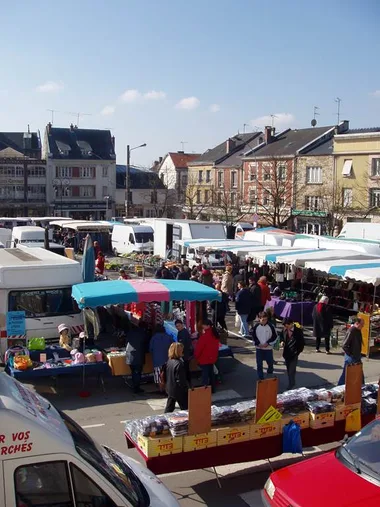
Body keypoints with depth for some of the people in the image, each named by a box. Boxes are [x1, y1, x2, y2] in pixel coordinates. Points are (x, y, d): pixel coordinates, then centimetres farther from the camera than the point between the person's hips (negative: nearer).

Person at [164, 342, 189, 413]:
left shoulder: (168, 362, 1)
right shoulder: (179, 364, -24)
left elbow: (165, 376, 11)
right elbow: (181, 380, -22)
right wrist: (186, 389, -11)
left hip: (170, 389, 8)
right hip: (179, 391, -8)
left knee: (169, 408, 15)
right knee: (185, 409, 4)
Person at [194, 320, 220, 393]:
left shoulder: (205, 335, -23)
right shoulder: (215, 334, 4)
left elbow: (199, 347, -16)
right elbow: (216, 346, 13)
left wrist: (196, 356, -1)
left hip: (204, 359, -8)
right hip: (212, 358, 8)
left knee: (205, 375, -3)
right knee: (211, 373, 19)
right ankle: (212, 389, 28)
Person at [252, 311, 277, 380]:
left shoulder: (270, 326, -8)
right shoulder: (256, 326, -5)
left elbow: (274, 336, -3)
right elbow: (253, 336, 2)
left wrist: (268, 343, -11)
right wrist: (258, 343, -10)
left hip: (268, 348, 0)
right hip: (259, 348, 1)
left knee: (270, 363, 9)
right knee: (259, 364, 3)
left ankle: (270, 376, 34)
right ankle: (261, 378, 15)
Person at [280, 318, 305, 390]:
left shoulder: (298, 331, -14)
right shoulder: (285, 330, -2)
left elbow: (302, 342, -6)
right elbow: (281, 336, 18)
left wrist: (298, 351, -9)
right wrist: (282, 341, -3)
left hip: (294, 354, -5)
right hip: (286, 353, 5)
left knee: (291, 370, -8)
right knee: (288, 370, 15)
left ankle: (290, 385, 0)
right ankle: (292, 383, 31)